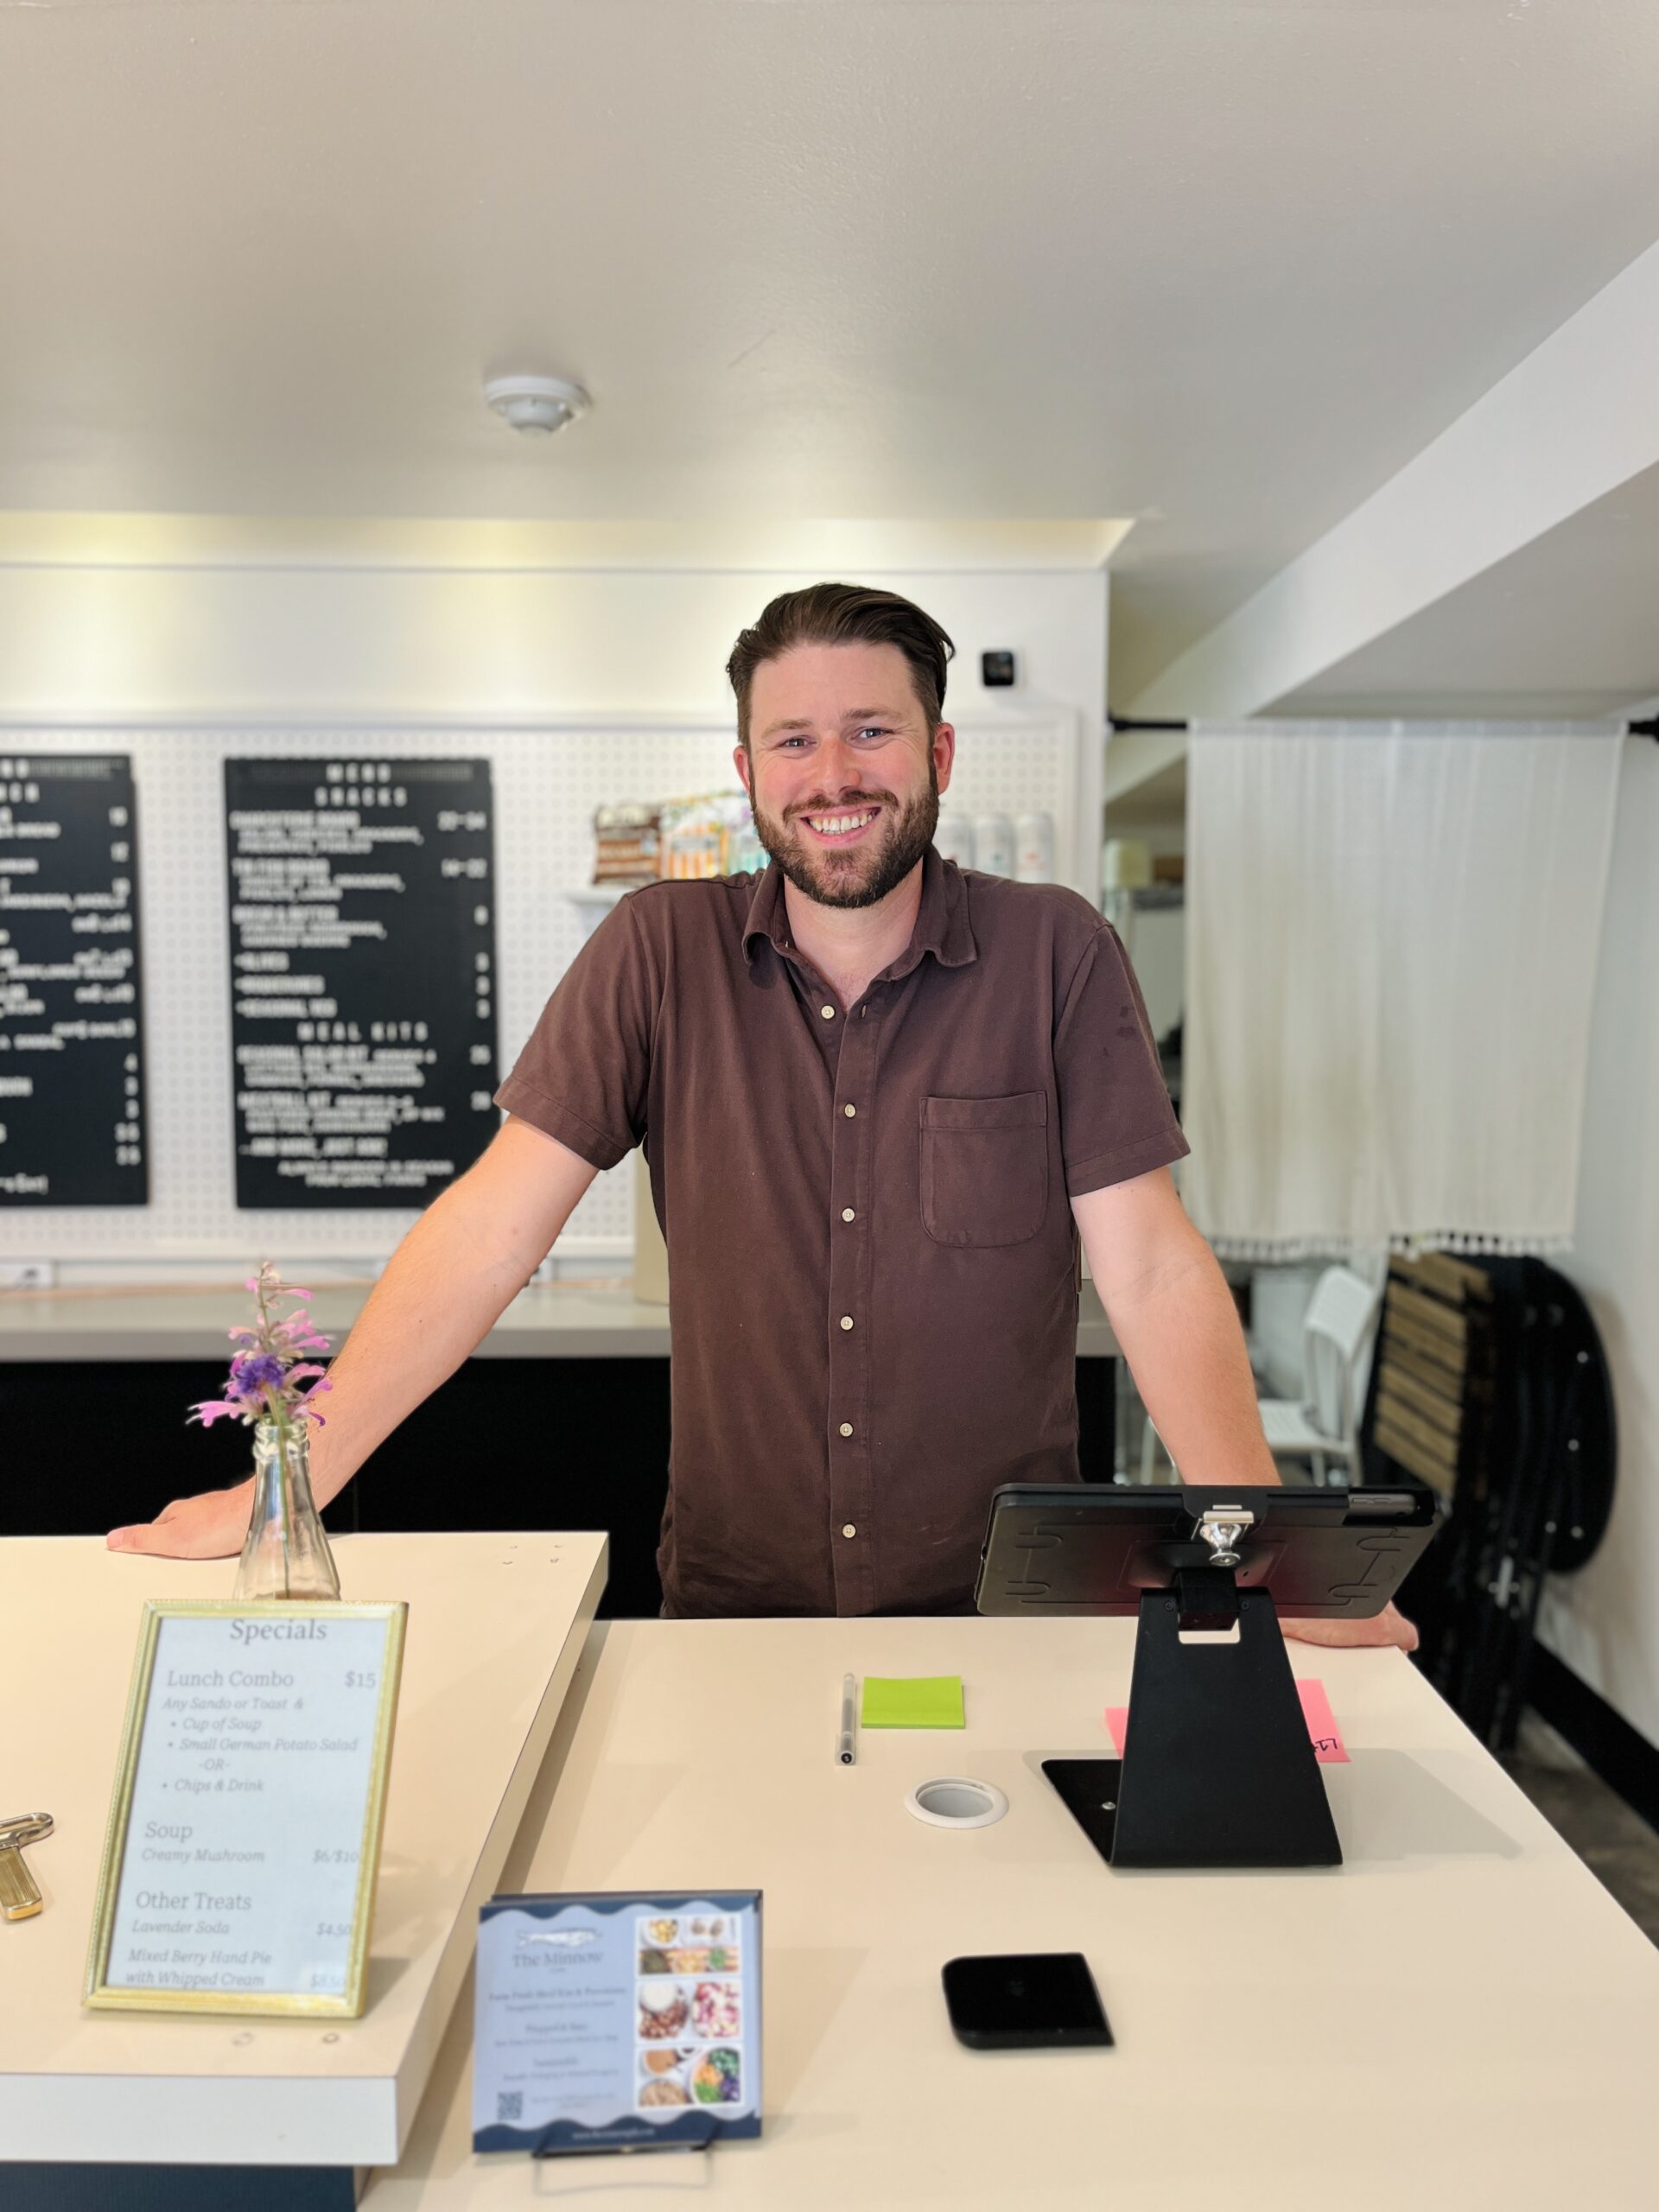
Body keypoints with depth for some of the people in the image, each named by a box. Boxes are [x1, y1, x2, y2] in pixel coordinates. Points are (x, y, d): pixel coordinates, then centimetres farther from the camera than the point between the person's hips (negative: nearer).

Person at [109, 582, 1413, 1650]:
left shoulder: (1056, 953, -8)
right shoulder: (660, 954, -6)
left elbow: (1151, 1269, -10)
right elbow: (492, 1231, -8)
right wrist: (286, 1487, -13)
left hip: (1006, 1606, 0)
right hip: (732, 1605, 1)